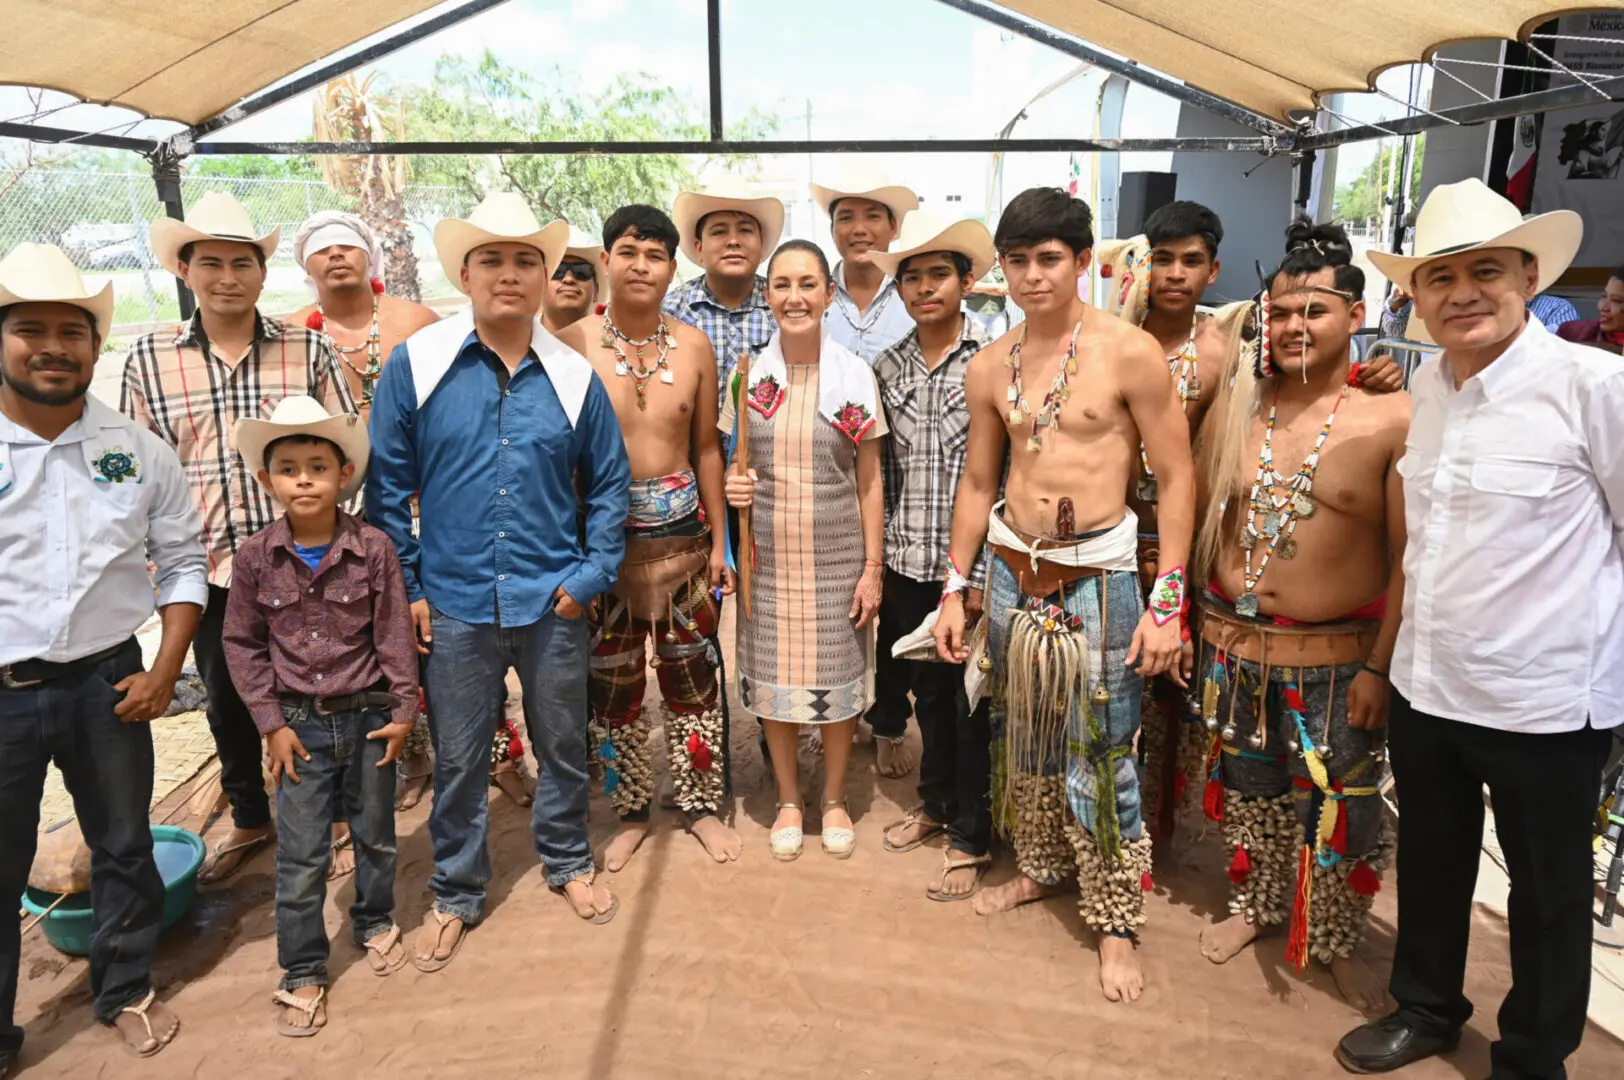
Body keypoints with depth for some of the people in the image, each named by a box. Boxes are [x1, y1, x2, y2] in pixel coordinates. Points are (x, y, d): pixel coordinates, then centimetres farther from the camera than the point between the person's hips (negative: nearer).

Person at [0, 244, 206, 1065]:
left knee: (124, 849, 17)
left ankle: (126, 991, 40)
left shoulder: (139, 451, -1)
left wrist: (165, 670, -4)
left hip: (106, 684, 2)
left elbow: (182, 563, 5)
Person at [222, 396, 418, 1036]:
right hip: (300, 724, 0)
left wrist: (403, 712, -5)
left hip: (369, 716, 0)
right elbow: (242, 645, 0)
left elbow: (395, 636, -5)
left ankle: (375, 922, 42)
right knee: (300, 855, 6)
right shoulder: (256, 558, -7)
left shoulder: (373, 550, -11)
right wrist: (271, 723, -4)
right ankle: (302, 973, 22)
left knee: (376, 834, 17)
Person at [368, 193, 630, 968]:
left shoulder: (574, 374, -1)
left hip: (553, 604, 1)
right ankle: (455, 894, 33)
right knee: (457, 758, 13)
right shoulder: (416, 366, -4)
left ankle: (567, 861, 40)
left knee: (564, 744, 16)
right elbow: (387, 486, 0)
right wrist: (405, 589, -3)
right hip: (454, 606, -1)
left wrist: (592, 575, -1)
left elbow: (609, 482, 7)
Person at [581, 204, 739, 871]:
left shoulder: (693, 347, 0)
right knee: (613, 685, 11)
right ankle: (631, 812, 31)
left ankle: (702, 805, 30)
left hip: (682, 534, 2)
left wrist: (718, 540, 6)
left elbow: (706, 448, 6)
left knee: (691, 676, 12)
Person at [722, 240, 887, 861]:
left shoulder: (855, 375, -3)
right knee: (774, 678, 9)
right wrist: (733, 486, -12)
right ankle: (788, 801, 30)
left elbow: (869, 481, 0)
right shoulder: (750, 376, 1)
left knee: (838, 678, 8)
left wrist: (873, 566, -4)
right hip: (768, 553, 2)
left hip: (837, 553, -1)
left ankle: (835, 799, 30)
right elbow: (735, 465, 12)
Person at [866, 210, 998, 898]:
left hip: (974, 561, -4)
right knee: (927, 689, 18)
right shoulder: (888, 367, 7)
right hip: (907, 562, 4)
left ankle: (969, 840, 22)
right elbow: (880, 470, 11)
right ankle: (934, 804, 39)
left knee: (971, 700, 7)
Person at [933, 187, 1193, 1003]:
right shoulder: (989, 368, 4)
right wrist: (954, 588, 10)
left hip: (1098, 577, -4)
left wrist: (1167, 602, -11)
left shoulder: (1129, 352, -10)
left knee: (1100, 754, 2)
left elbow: (1175, 479, -7)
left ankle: (1115, 921, 21)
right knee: (1023, 737, 16)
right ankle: (1040, 867, 39)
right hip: (1012, 570, 5)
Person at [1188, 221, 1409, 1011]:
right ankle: (1255, 905, 42)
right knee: (1248, 788, 19)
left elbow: (1411, 558, -11)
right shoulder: (1234, 406, 1)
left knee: (1339, 809, 9)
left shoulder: (1394, 418, -11)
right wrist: (1202, 622, 6)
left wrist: (1382, 664, -13)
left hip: (1338, 656, -3)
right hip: (1235, 644, 4)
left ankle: (1338, 940, 33)